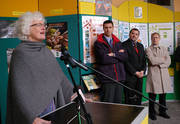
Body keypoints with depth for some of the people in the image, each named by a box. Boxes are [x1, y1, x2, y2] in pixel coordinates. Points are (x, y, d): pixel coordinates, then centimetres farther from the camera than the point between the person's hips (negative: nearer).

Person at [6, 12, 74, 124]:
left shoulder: (45, 51, 8)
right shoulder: (20, 53, -14)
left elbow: (59, 76, 11)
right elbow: (19, 89, -22)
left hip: (52, 105, 6)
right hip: (34, 110, -6)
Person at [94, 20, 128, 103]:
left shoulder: (118, 42, 17)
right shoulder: (98, 43, -1)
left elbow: (125, 57, 5)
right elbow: (104, 59, -14)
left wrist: (114, 54, -10)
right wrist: (119, 55, -2)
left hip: (119, 76, 5)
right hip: (107, 77, -5)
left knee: (118, 102, 9)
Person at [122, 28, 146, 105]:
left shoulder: (140, 46, 18)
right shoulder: (124, 45, -4)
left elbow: (144, 60, 16)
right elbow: (126, 61, -11)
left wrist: (142, 71, -1)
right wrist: (135, 72, -11)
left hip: (140, 76, 6)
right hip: (130, 76, -6)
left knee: (138, 98, 8)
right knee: (130, 98, -4)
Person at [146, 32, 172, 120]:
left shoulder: (164, 49, 16)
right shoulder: (148, 50, 2)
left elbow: (168, 62, 5)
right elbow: (152, 61, -13)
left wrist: (159, 64, -9)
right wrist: (163, 59, -2)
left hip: (164, 74, 4)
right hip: (153, 74, -4)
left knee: (163, 95, 10)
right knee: (152, 96, 0)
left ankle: (162, 111, 25)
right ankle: (152, 113, 14)